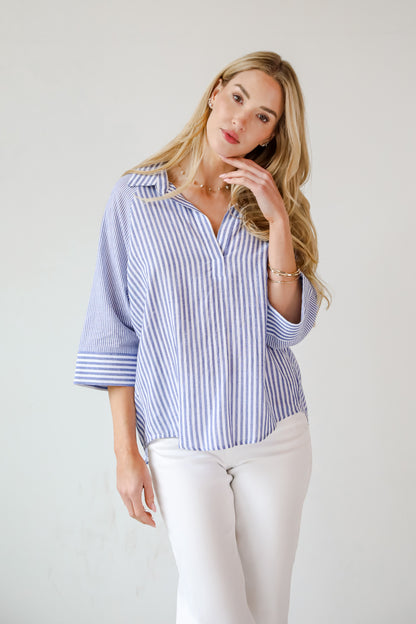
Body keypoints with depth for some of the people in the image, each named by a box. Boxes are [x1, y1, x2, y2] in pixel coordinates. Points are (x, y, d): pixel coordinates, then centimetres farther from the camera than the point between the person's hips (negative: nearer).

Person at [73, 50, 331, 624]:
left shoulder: (275, 206, 6)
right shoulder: (134, 198, -2)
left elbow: (289, 329, -4)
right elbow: (114, 335, -2)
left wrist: (278, 222, -13)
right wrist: (126, 450, -5)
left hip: (275, 436, 3)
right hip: (180, 442, -2)